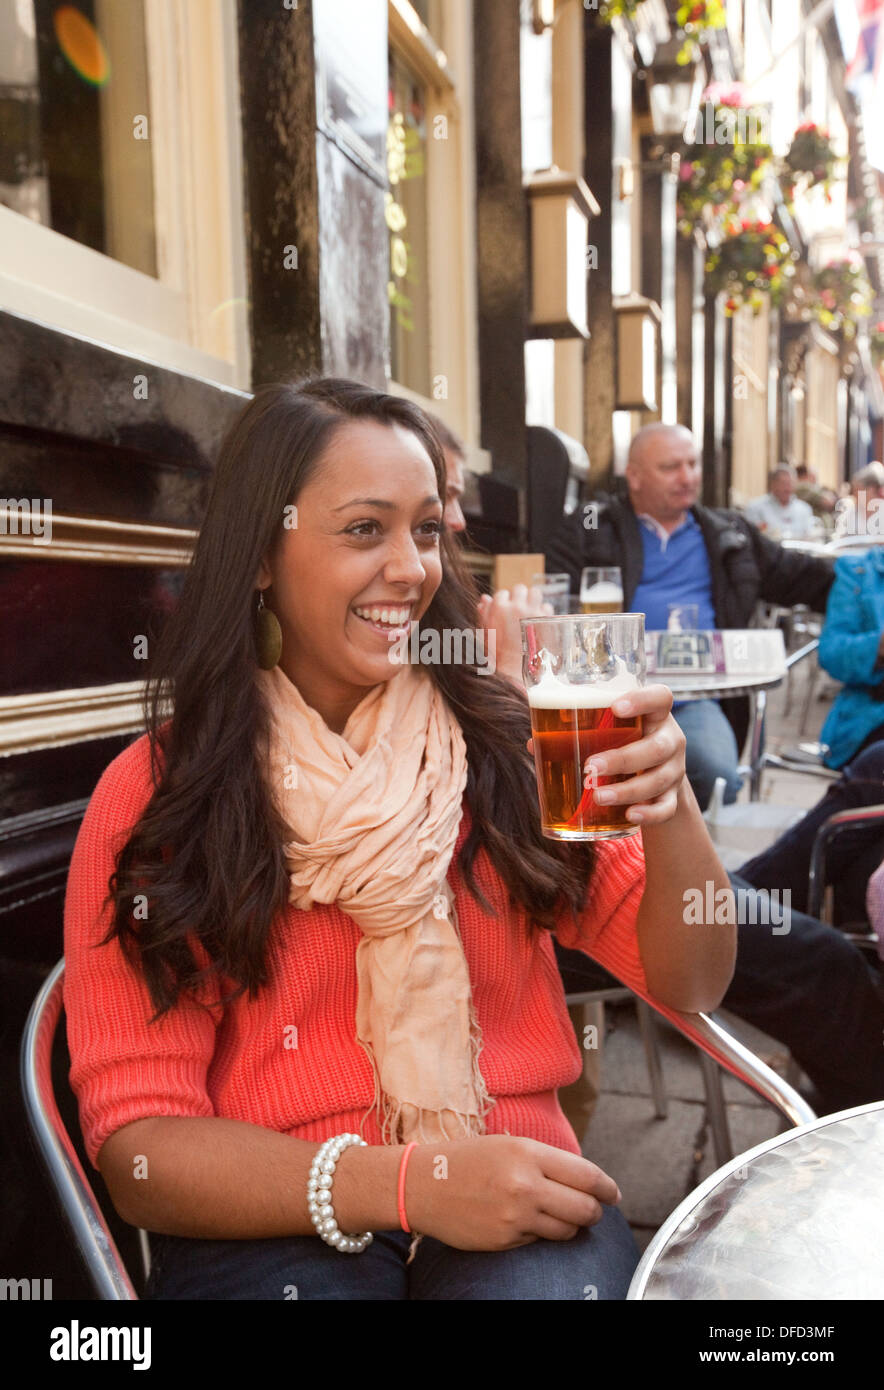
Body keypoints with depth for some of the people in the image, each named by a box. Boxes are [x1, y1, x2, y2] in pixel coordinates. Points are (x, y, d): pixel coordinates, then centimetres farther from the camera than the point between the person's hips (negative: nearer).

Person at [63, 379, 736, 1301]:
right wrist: (403, 1181, -20)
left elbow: (689, 985, 2)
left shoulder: (499, 742, 2)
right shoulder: (154, 792, -4)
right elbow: (135, 1142, -6)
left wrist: (670, 813, -18)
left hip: (516, 1206, 3)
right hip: (271, 1225, -2)